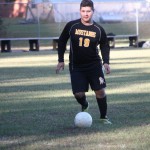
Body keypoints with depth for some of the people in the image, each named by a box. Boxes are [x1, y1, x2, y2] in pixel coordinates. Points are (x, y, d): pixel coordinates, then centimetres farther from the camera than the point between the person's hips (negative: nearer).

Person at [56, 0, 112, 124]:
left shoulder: (98, 29, -4)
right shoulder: (71, 26, -6)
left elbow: (105, 46, 10)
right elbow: (62, 41, 7)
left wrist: (106, 62, -2)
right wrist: (61, 60, 5)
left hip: (94, 65, 0)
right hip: (76, 66, 0)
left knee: (100, 91, -4)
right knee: (78, 94, -7)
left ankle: (103, 117, 14)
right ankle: (84, 105, 28)